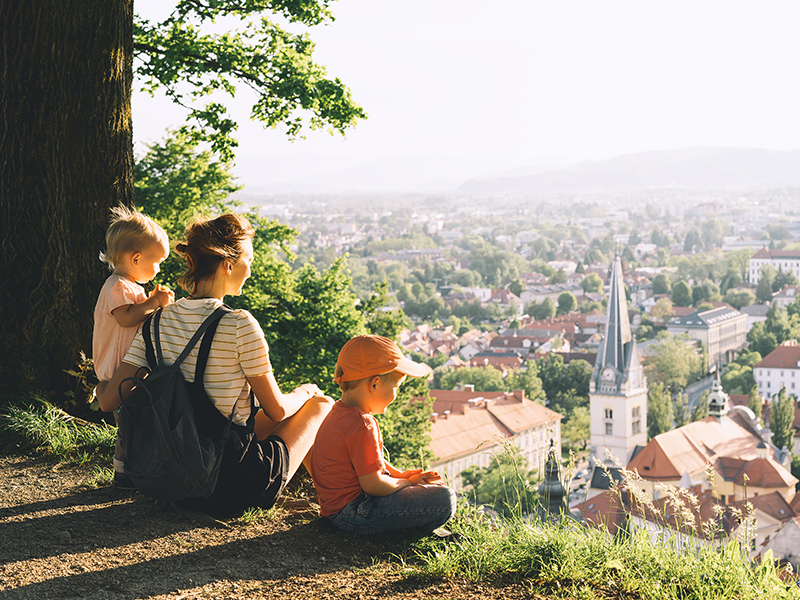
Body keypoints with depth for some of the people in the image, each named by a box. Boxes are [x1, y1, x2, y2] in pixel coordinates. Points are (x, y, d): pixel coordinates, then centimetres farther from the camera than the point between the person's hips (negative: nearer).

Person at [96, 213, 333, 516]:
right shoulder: (238, 325, -20)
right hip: (233, 486, -7)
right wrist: (304, 393, 13)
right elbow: (276, 410, -10)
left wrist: (101, 385, 21)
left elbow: (110, 400, -4)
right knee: (320, 404, 18)